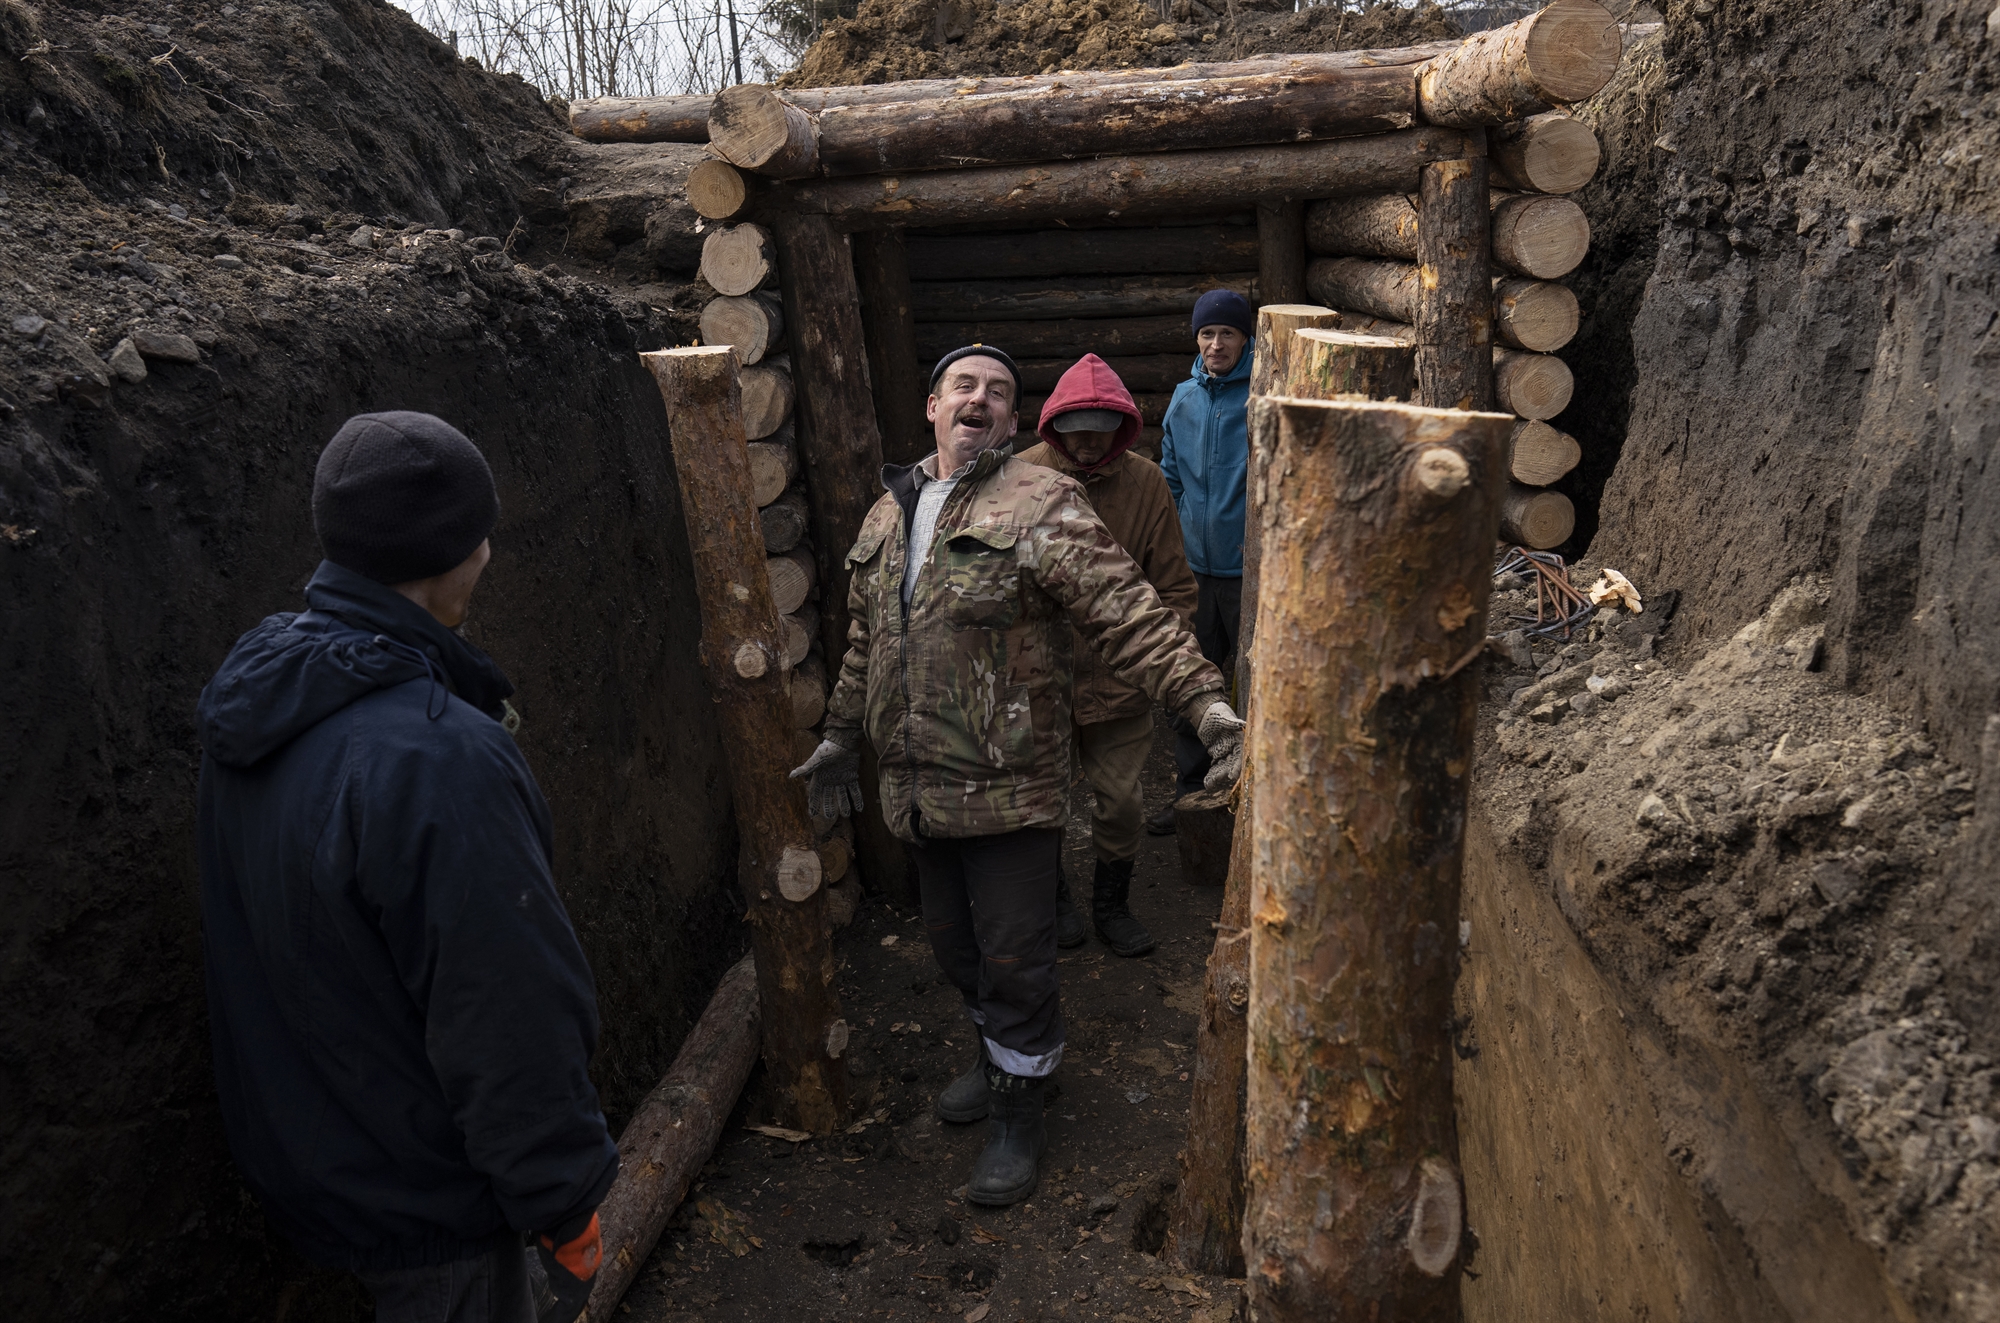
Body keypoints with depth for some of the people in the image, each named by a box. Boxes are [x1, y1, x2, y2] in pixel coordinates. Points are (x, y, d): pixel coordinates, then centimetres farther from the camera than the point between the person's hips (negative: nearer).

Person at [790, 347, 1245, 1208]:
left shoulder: (1040, 507, -10)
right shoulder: (887, 515, 11)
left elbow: (1127, 612, -20)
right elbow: (865, 643, 21)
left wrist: (1205, 701, -30)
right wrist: (842, 735, 25)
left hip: (1009, 788, -6)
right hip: (917, 787, 6)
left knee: (1014, 962, 4)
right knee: (955, 946, 22)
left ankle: (1016, 1116, 26)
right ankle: (996, 1060, 47)